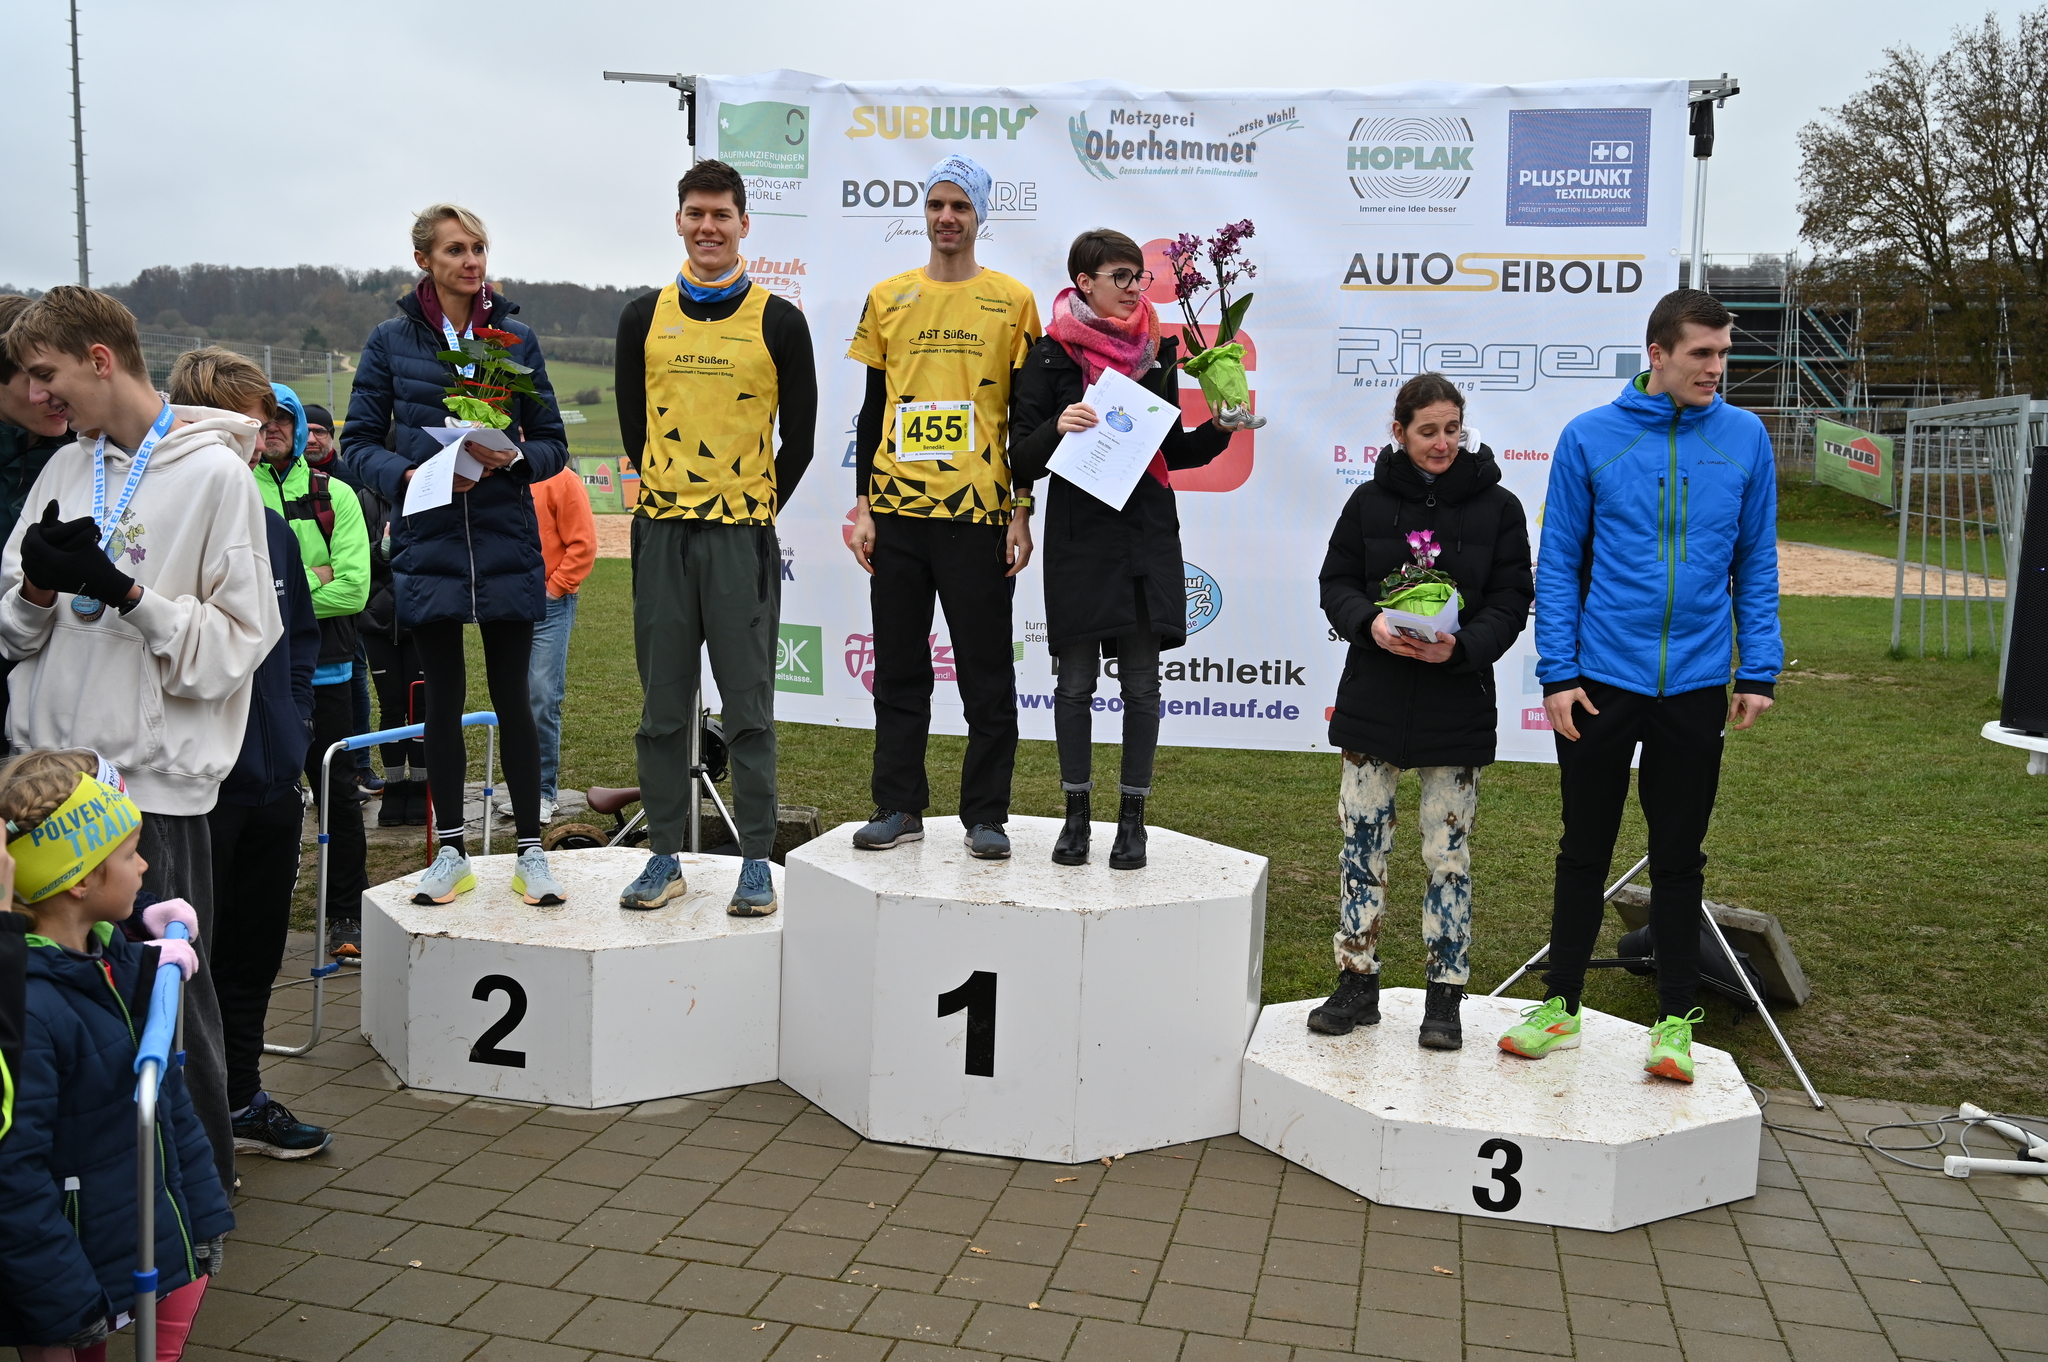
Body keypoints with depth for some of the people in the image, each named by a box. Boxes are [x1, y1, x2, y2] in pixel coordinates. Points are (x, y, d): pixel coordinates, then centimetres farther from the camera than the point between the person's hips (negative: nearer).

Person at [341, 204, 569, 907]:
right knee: (444, 696, 7)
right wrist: (409, 475, -14)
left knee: (511, 696, 3)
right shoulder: (392, 340, 4)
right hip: (428, 541, 0)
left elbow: (553, 443, 8)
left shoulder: (515, 337, 6)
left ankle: (530, 851, 12)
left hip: (507, 541, 0)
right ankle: (451, 851, 19)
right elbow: (359, 440, 5)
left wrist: (513, 460, -13)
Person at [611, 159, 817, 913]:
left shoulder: (779, 322, 2)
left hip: (744, 537, -2)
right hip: (661, 532, 3)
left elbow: (800, 436, 5)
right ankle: (664, 856, 17)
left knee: (748, 709, 1)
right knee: (663, 706, 7)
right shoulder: (643, 317, 9)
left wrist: (756, 507, 7)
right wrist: (668, 497, 11)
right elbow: (634, 424, 15)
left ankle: (756, 861, 10)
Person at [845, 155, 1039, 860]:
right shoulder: (887, 298, 11)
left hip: (978, 512, -2)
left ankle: (985, 815, 12)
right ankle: (899, 807, 18)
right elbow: (872, 411, 12)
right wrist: (863, 506, 6)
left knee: (985, 673, 2)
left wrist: (1021, 515, -3)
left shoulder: (1012, 301, 4)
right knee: (898, 668, 8)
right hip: (897, 510, 3)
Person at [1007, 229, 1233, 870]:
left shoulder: (1155, 353, 10)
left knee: (1141, 681, 3)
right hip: (1079, 536, -2)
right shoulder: (1050, 357, -1)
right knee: (1076, 680, 4)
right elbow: (1023, 460, -2)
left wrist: (1216, 431, 1)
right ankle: (1077, 814, 17)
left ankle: (1133, 817, 14)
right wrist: (1057, 428, -20)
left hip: (1147, 535, 3)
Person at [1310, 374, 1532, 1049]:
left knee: (1449, 853, 4)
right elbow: (1336, 583, 5)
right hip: (1373, 700, 2)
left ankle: (1445, 998, 15)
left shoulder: (1498, 507, 0)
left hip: (1457, 708, -1)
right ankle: (1357, 986, 19)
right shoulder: (1369, 501, 4)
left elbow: (1510, 602, -1)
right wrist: (1371, 623, -16)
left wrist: (1461, 645, -20)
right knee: (1363, 844, 6)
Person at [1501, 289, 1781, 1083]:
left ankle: (1676, 1019, 22)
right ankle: (1559, 1004, 24)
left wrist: (1759, 670, 0)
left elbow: (1756, 564, 6)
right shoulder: (1590, 438, -3)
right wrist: (1557, 673, -7)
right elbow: (1558, 563, -1)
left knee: (1679, 859, 10)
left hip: (1696, 688, 1)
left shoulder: (1745, 439, 2)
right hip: (1599, 681, -1)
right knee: (1585, 851, 10)